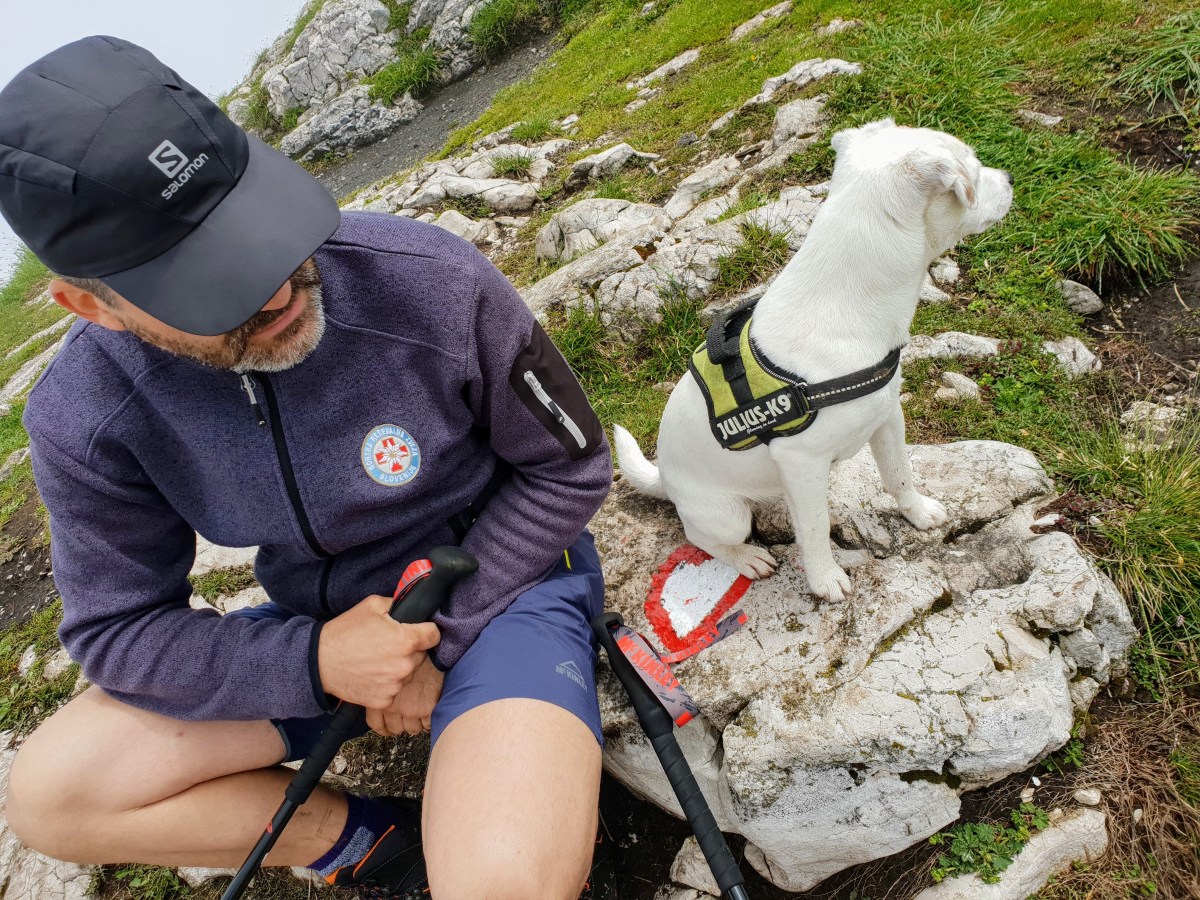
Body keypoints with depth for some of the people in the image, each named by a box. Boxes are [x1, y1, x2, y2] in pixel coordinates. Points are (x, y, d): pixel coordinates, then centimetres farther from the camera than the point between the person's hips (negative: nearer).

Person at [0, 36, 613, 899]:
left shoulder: (433, 283, -23)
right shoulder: (81, 422, -14)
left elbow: (568, 468, -11)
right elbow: (116, 629, -4)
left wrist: (436, 642, -15)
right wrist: (315, 661, -21)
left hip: (498, 581, -3)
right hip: (315, 626, 4)